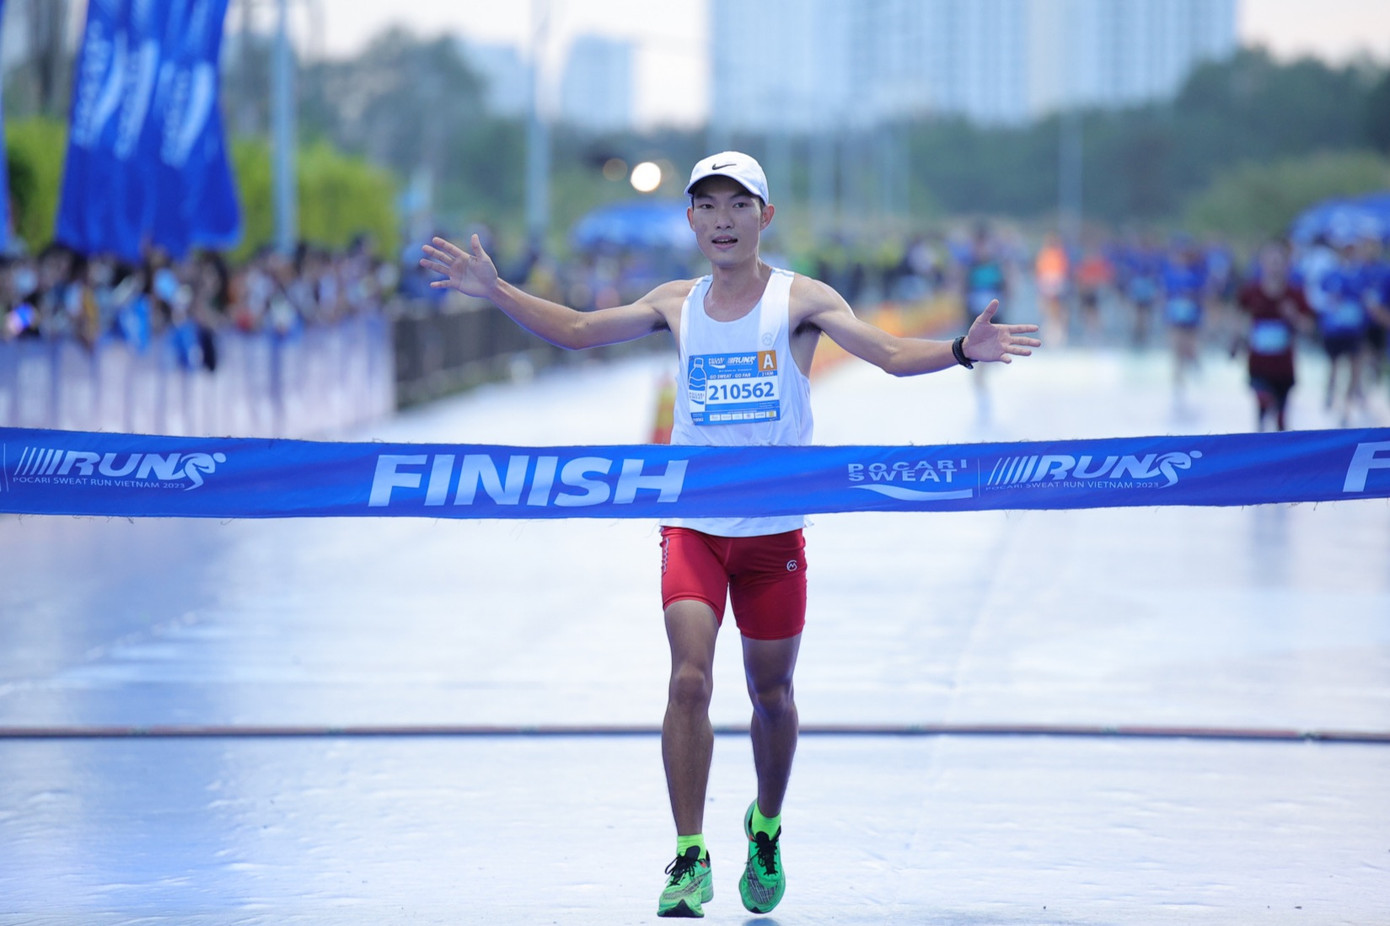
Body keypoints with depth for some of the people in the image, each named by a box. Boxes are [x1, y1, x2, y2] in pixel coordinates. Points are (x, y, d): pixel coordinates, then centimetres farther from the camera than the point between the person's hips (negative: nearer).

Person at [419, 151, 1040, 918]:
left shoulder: (800, 300, -2)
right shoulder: (678, 303, 6)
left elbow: (891, 354, -12)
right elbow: (576, 330, 17)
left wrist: (961, 351, -29)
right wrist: (494, 291, 10)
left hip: (774, 530, -1)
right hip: (692, 526, 1)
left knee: (770, 693, 10)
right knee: (689, 678, -16)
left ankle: (766, 828, 37)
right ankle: (691, 858, -11)